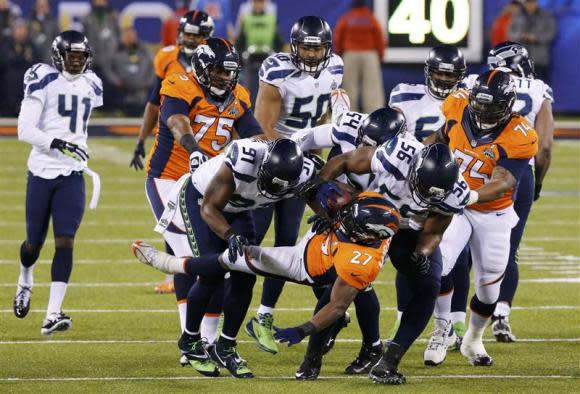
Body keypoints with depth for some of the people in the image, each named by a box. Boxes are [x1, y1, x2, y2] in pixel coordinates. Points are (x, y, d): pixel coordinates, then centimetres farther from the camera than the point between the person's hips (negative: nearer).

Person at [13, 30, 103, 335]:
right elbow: (25, 130, -16)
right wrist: (57, 143, -26)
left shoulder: (90, 85, 8)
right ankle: (25, 283, 43)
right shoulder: (44, 81, -8)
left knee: (65, 242, -11)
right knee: (35, 241, 8)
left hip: (72, 174, 3)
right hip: (42, 170, -3)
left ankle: (52, 315, -15)